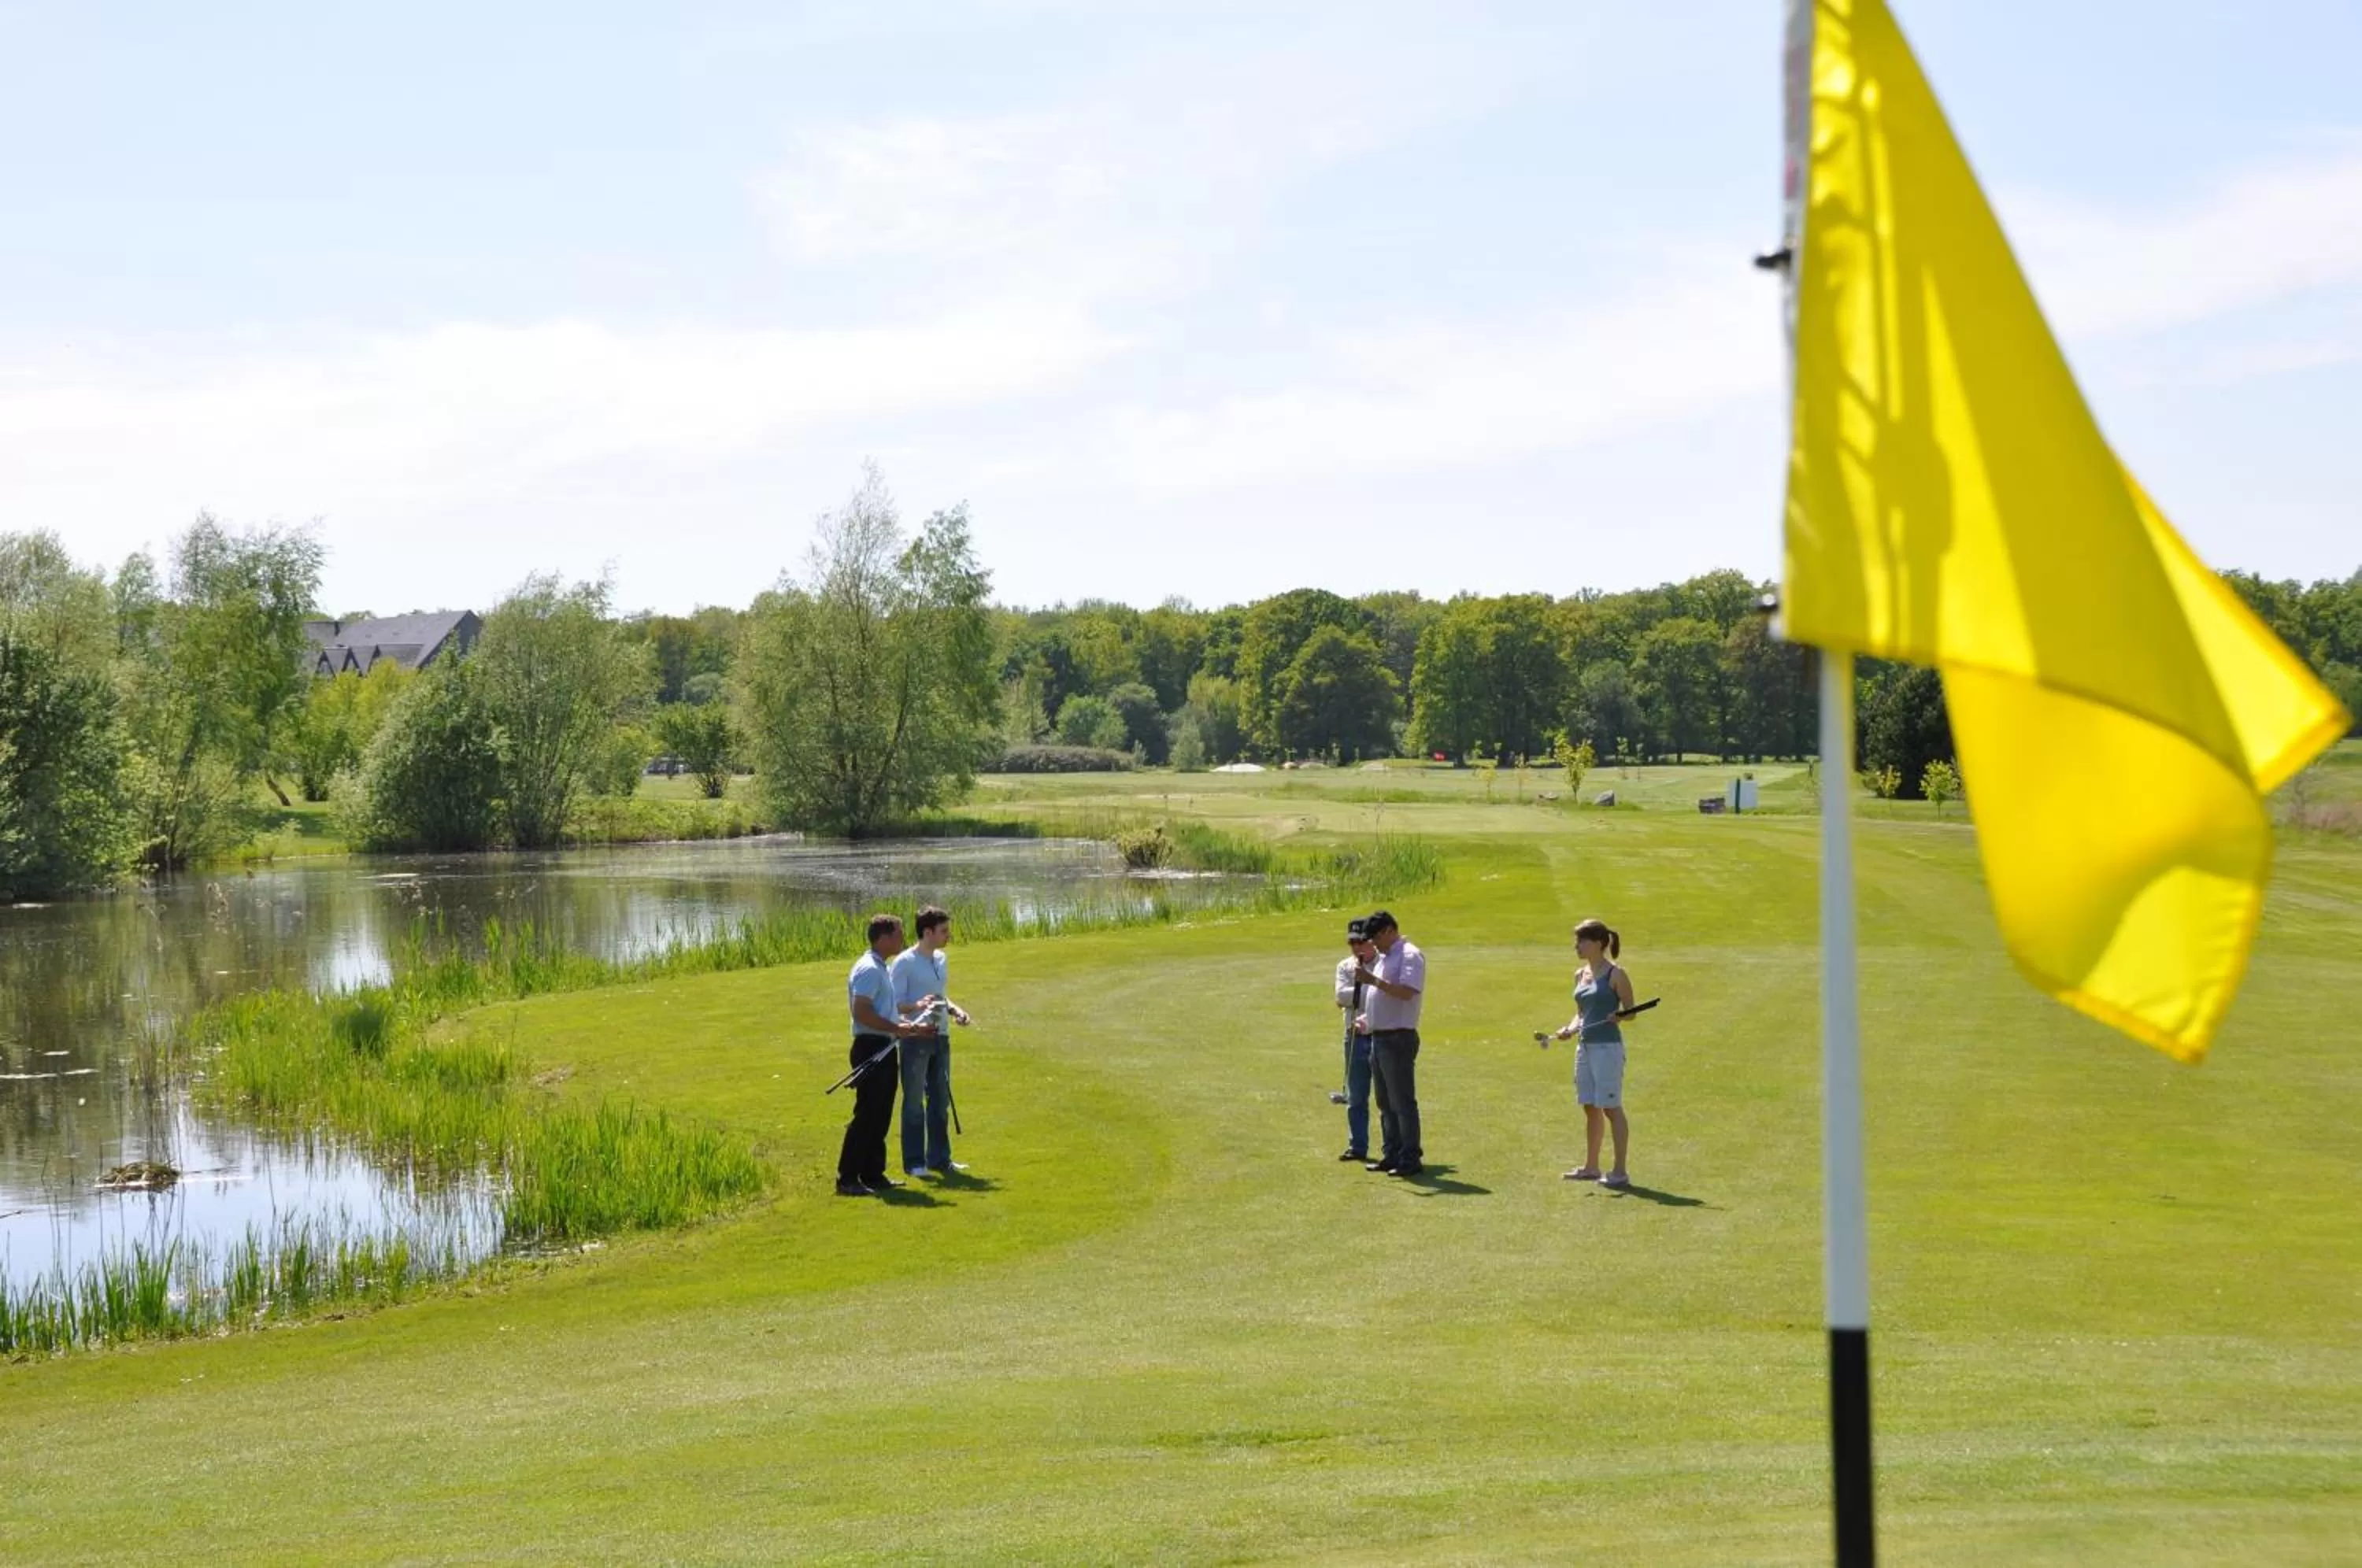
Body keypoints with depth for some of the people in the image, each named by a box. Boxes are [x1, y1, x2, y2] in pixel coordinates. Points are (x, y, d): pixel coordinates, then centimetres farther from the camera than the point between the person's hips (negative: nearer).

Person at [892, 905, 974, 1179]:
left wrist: (955, 1011, 5)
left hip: (941, 1038, 7)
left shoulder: (942, 960, 12)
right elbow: (895, 1004, -12)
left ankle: (939, 1158, 22)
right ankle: (914, 1162, 7)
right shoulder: (905, 962, -11)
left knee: (940, 1100, 13)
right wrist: (918, 1006, -30)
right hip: (916, 1039, -7)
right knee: (914, 1102, 0)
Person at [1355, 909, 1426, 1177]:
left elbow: (1406, 992, -24)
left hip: (1399, 1038, -10)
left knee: (1403, 1102, -7)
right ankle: (1391, 1155, 18)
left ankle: (1411, 1159, -4)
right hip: (1378, 1037, 10)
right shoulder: (1383, 959, 19)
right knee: (1386, 1102, 13)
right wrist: (1368, 1017, 12)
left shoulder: (1410, 956, -11)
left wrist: (1373, 981, -25)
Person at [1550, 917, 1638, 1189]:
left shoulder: (1615, 975, -8)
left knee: (1611, 1108, -5)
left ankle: (1620, 1172, -2)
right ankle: (1591, 1167, 22)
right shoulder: (1581, 975, 12)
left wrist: (1617, 1017, -27)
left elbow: (1630, 1010, -6)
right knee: (1590, 1108, 13)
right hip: (1585, 1047, 8)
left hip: (1608, 1047, -7)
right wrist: (1570, 1028, 0)